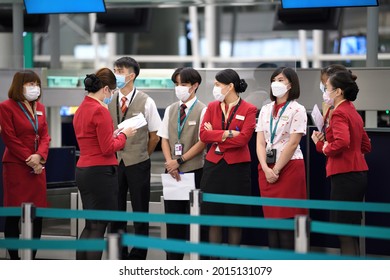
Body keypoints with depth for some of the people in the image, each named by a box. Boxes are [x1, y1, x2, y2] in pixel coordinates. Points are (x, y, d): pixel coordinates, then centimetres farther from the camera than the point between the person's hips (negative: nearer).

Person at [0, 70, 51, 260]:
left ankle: (32, 259, 12)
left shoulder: (40, 108, 14)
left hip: (37, 167, 6)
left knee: (37, 215, 5)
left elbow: (44, 135, 10)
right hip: (15, 166, -6)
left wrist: (40, 156, -9)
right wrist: (29, 160, -14)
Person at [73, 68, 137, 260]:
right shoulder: (100, 110, -16)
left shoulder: (81, 109, 11)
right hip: (100, 172, -9)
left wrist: (112, 134, 14)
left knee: (90, 225, 16)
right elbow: (108, 149, -16)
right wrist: (123, 135, -1)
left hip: (83, 170, 9)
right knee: (98, 227, -2)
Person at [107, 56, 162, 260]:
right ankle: (118, 256, 18)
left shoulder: (146, 102, -6)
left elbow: (155, 136, 1)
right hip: (114, 163, 3)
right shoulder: (109, 101, 3)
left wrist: (142, 156, 5)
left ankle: (138, 256, 11)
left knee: (140, 211, 4)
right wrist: (112, 154, 6)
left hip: (137, 164, -3)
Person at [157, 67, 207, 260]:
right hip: (172, 171, 5)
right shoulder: (170, 110, 10)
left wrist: (180, 161, -13)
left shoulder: (202, 111, -6)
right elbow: (164, 139, 9)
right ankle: (172, 262, 12)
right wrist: (170, 162, -6)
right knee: (172, 215, 6)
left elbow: (202, 142, -10)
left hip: (194, 170, -5)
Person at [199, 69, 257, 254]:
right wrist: (228, 134, -14)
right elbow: (203, 135, -4)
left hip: (237, 167, -3)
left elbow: (243, 138, -14)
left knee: (235, 217, 4)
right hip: (213, 166, 3)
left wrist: (215, 136, -8)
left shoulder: (248, 110, -3)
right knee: (213, 216, 3)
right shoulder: (212, 107, 8)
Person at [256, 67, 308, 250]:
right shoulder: (265, 110, 13)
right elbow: (260, 142, 7)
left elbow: (293, 143, -10)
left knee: (286, 217, -6)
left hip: (289, 167, -5)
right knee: (271, 217, 5)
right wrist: (266, 169, -8)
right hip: (267, 168, 5)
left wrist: (276, 169, -13)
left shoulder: (297, 110, -3)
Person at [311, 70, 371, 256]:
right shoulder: (353, 112, 15)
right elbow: (365, 146, 22)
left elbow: (342, 142, -30)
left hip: (344, 175, -9)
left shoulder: (339, 113, -12)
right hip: (358, 173, 9)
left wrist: (325, 148, -10)